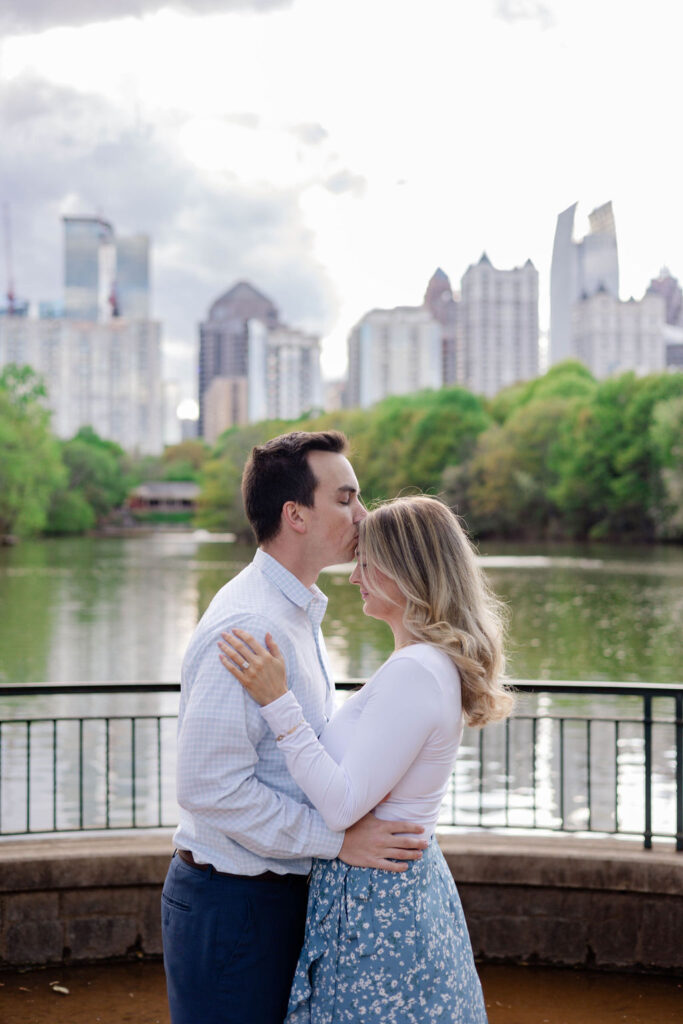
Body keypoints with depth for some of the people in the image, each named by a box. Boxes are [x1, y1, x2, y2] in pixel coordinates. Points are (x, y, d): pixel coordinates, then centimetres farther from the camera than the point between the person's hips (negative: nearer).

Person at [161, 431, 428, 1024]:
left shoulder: (299, 613, 12)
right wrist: (338, 839, -21)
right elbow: (210, 787, -26)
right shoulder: (248, 628, -22)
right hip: (231, 904, -10)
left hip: (281, 889, 10)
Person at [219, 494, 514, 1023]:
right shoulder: (435, 662, 9)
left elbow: (344, 804, -24)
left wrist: (277, 700, -23)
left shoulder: (416, 672, -23)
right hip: (412, 886, 10)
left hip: (378, 908, -10)